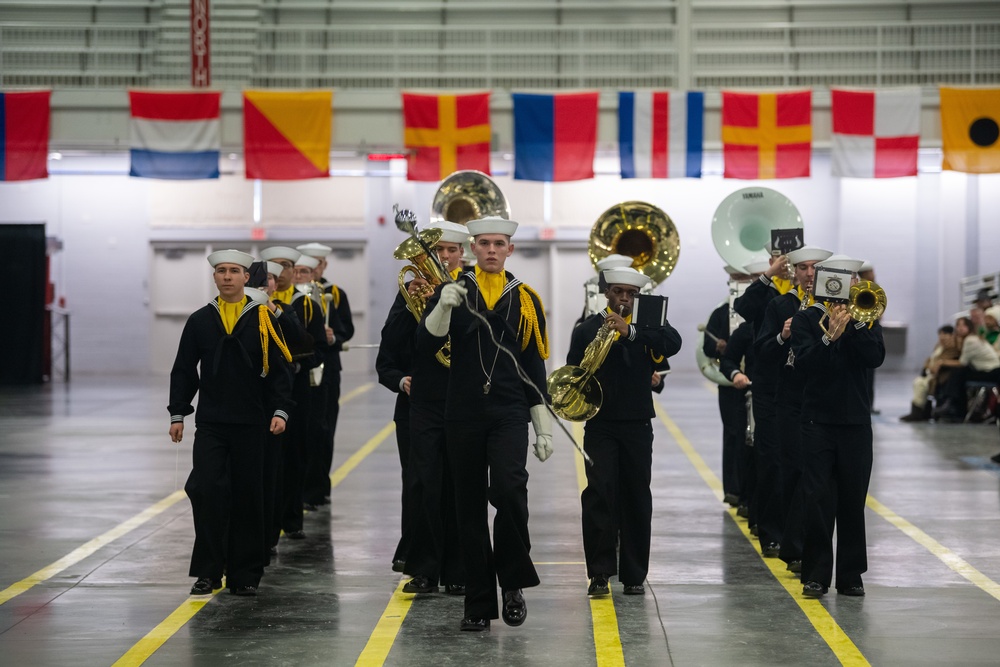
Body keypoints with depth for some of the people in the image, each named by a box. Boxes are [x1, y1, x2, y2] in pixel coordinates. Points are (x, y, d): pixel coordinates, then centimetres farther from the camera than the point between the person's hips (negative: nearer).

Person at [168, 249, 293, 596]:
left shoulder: (263, 320, 1)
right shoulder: (199, 321, 5)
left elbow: (278, 370, 2)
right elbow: (183, 371, 9)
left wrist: (279, 411, -9)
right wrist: (177, 414, 4)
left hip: (251, 425, 0)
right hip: (210, 424, 1)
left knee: (248, 497, 4)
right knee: (206, 490, -11)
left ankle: (244, 574, 14)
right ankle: (208, 571, -2)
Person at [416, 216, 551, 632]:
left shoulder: (525, 300, 7)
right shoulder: (452, 293, 6)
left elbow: (534, 367, 9)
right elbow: (424, 346, -6)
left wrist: (544, 426, 6)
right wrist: (443, 308, -22)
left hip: (509, 414, -1)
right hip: (464, 415, 1)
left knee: (509, 489, -22)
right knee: (470, 508, 4)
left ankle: (513, 582, -4)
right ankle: (479, 605, 11)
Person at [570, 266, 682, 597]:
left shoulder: (647, 324, 9)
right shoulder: (587, 329, 8)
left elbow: (673, 342, -12)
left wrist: (629, 331, -24)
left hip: (637, 424, 1)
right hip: (600, 424, -1)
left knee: (636, 498, 4)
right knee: (599, 492, -13)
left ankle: (633, 575, 12)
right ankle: (600, 572, -10)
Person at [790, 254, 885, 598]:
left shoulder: (865, 318, 8)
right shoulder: (806, 319, 2)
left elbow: (875, 358, -8)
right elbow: (804, 361, -13)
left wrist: (855, 323, -17)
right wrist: (830, 334, -26)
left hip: (856, 423, 2)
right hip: (818, 421, -2)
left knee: (853, 501, 5)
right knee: (817, 499, -4)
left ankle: (851, 575, 12)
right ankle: (816, 575, 1)